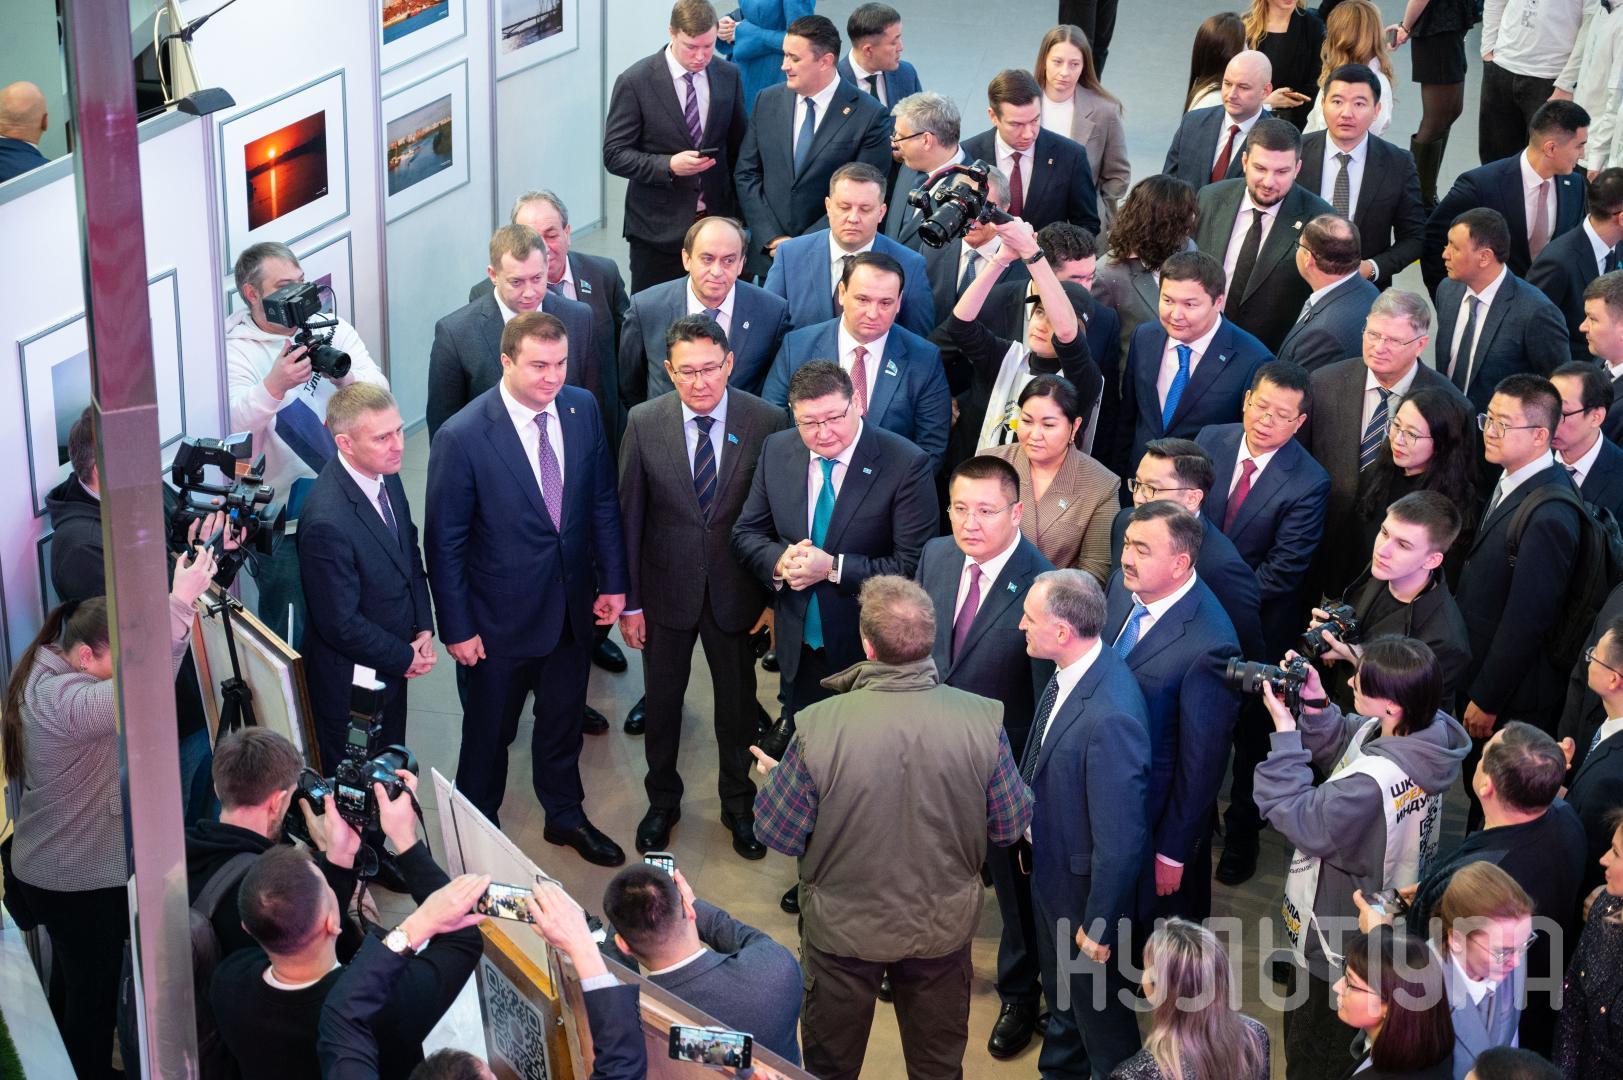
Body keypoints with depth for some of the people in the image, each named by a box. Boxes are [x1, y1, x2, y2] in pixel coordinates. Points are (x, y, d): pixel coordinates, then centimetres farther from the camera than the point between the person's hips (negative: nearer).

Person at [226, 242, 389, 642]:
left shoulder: (331, 328, 1)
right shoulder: (234, 349, -9)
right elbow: (235, 424, -25)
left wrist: (344, 375, -31)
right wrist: (273, 386, -43)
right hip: (282, 519, -4)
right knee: (291, 636, 5)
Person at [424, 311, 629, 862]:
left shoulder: (582, 409, -7)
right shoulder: (462, 436, -23)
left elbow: (602, 500, 5)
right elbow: (444, 542, -15)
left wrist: (613, 581, 4)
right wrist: (456, 627, -12)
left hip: (572, 603, 5)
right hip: (503, 613, -5)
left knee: (564, 715, 23)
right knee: (490, 729, 15)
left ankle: (565, 815, 45)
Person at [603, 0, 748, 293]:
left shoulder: (729, 76, 4)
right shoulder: (635, 82, -9)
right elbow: (614, 155, -8)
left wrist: (742, 213, 9)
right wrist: (668, 165, -22)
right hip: (658, 227, -3)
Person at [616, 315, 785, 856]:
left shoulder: (767, 422, -15)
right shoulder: (644, 422, -12)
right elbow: (628, 516, -5)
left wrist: (776, 596, -5)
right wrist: (628, 601, -4)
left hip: (735, 591, 0)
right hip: (667, 589, 1)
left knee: (738, 704, 17)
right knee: (662, 701, 17)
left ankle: (738, 803, 40)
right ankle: (662, 801, 41)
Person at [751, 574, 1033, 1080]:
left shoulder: (819, 726, -28)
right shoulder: (981, 721, -23)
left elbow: (778, 835, -15)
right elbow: (1010, 826, -8)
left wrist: (774, 777, 5)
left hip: (843, 926, -1)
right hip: (944, 925, 1)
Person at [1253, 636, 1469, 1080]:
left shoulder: (1371, 784, -42)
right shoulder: (1429, 734, -15)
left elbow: (1299, 819, -26)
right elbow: (1339, 746, 1)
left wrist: (1285, 732, -24)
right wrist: (1314, 704, -15)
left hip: (1338, 945, -8)